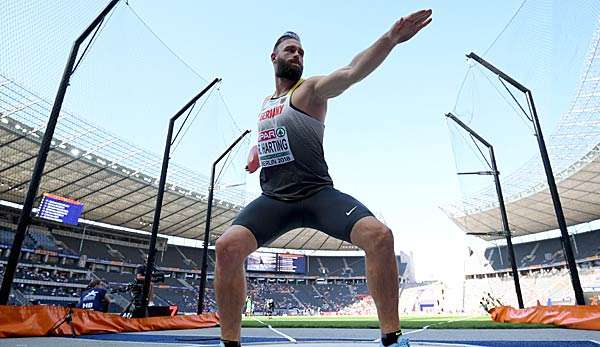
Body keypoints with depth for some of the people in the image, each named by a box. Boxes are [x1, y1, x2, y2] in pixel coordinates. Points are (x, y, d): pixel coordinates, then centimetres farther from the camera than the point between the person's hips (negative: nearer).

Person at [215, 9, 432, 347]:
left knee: (379, 236, -27)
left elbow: (351, 72, -16)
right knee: (228, 246, -19)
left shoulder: (310, 89, 3)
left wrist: (391, 38, -31)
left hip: (318, 194, -4)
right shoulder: (265, 104, 21)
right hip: (273, 199, 4)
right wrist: (258, 151, 17)